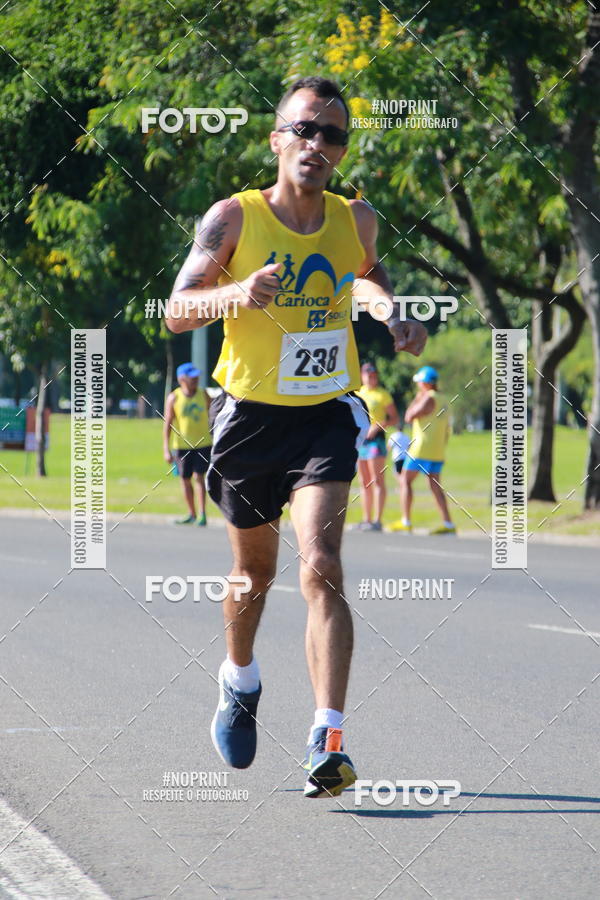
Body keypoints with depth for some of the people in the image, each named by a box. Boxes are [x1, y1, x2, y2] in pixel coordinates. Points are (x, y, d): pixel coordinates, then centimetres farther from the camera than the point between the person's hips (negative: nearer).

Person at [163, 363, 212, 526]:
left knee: (199, 476, -11)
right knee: (186, 480, 8)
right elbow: (167, 424, -3)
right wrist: (166, 449, -8)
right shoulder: (173, 398, -3)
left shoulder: (203, 395, 3)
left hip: (203, 444, 0)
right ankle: (191, 514, 21)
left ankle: (202, 514, -12)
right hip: (181, 445, 0)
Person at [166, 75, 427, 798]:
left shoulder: (356, 221, 2)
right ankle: (240, 682, 48)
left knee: (321, 568, -17)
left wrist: (395, 317, 6)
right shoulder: (233, 218, -8)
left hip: (326, 414, 0)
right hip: (250, 414, 0)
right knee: (255, 570, 17)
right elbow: (177, 310, -12)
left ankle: (328, 742, -25)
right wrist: (237, 294, -31)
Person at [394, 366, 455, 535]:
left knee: (405, 481, 0)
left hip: (422, 449, -8)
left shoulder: (428, 399, -13)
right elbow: (446, 428, 19)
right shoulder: (443, 399, 14)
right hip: (438, 451, 8)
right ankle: (448, 523, -1)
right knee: (435, 485, 8)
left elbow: (408, 417, -12)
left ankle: (406, 522, -5)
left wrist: (416, 399, -1)